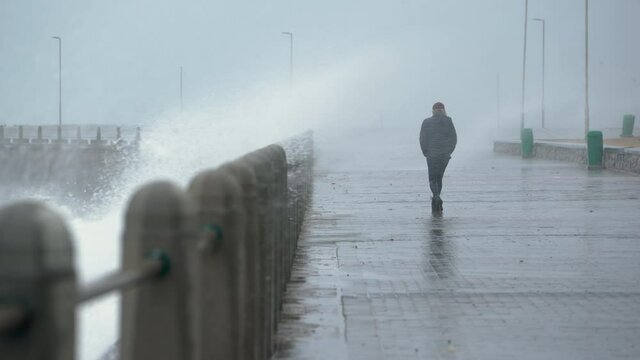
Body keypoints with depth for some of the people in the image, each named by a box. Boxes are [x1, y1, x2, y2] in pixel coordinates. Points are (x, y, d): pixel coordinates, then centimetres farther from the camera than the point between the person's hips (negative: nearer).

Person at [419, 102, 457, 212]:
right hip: (445, 155, 2)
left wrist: (426, 153, 7)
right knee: (439, 177, 15)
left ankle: (436, 197, -22)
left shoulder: (426, 122, -4)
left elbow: (422, 139, -4)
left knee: (432, 178, 3)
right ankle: (436, 202, 14)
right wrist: (449, 151, 8)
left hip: (432, 154, -2)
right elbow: (454, 138, -2)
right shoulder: (448, 121, -1)